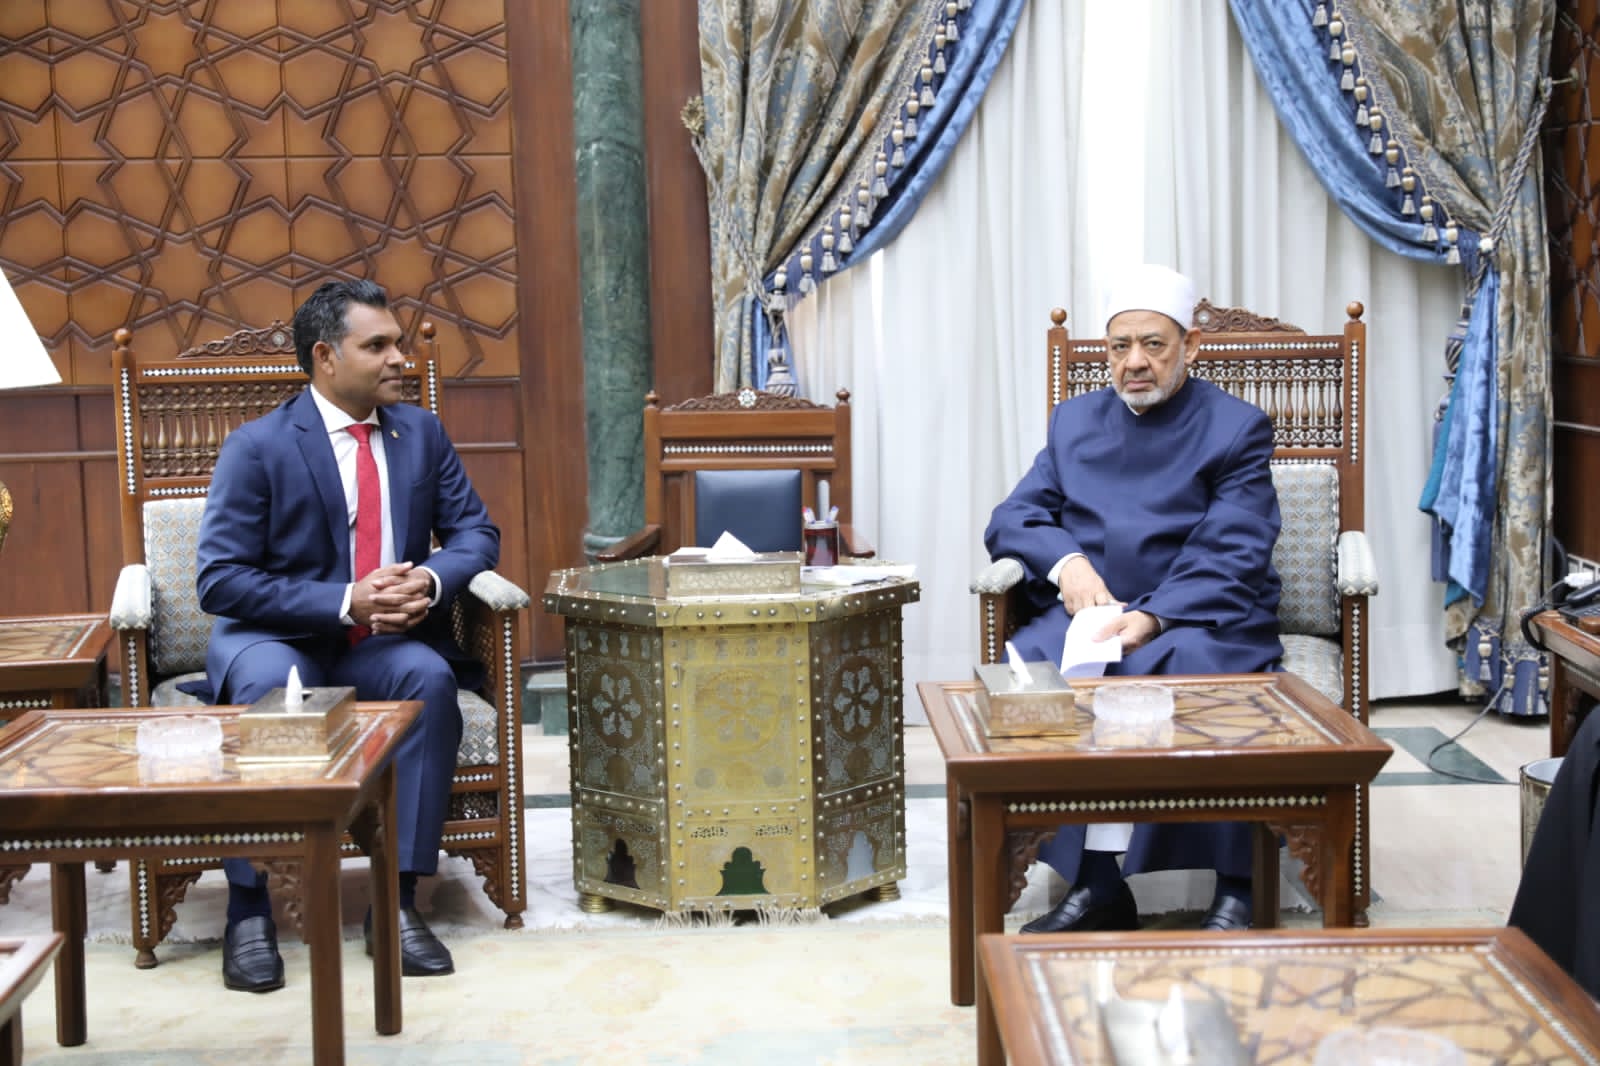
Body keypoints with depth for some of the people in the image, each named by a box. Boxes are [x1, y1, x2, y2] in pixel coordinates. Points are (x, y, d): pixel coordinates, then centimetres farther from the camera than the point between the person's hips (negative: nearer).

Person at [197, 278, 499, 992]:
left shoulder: (420, 432, 7)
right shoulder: (258, 446, -8)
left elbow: (475, 532, 9)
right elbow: (220, 580, -13)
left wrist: (433, 580, -16)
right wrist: (345, 602, -22)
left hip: (382, 643, 3)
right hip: (277, 638, -3)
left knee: (431, 678, -31)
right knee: (271, 689, -37)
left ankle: (398, 902, -26)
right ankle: (248, 913, -29)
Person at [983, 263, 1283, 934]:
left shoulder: (1236, 428, 5)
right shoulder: (1075, 420, 20)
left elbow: (1231, 560, -7)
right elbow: (1012, 519, 13)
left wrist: (1153, 618, -24)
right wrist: (1065, 561, -10)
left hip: (1199, 619, -3)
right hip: (1090, 614, 3)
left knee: (1197, 670, -38)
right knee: (1023, 670, -29)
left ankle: (1234, 891, -27)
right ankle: (1094, 883, -27)